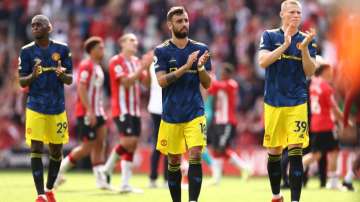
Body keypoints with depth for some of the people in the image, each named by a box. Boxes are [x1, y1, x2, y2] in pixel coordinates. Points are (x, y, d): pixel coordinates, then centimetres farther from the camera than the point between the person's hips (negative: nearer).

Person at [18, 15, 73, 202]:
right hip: (35, 108, -2)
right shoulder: (27, 51, -1)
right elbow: (21, 82, 0)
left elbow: (70, 80, 5)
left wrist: (61, 74, -18)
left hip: (58, 108, 2)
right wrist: (32, 76, -21)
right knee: (36, 149, -10)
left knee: (56, 151, 9)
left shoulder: (62, 49, 1)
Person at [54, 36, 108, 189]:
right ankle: (60, 169, 7)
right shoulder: (86, 66, -13)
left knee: (99, 145, 3)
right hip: (86, 113, -9)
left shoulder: (98, 67, 17)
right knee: (88, 146, -6)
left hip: (97, 112, 9)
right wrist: (89, 111, -24)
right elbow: (81, 89, -20)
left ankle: (101, 181, 1)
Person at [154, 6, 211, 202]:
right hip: (171, 115, 0)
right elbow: (162, 81, -12)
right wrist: (186, 66, -22)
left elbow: (207, 84, 5)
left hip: (195, 113, 0)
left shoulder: (200, 49, 5)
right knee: (174, 162, 7)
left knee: (195, 156, -14)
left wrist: (201, 67, -16)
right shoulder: (162, 51, 0)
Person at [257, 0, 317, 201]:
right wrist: (285, 45, -23)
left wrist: (304, 48, -19)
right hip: (273, 102, 1)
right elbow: (263, 61, -13)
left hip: (297, 103, -1)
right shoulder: (270, 36, 2)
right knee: (274, 153, 9)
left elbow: (310, 72, -3)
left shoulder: (307, 39, 4)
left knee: (295, 152, -10)